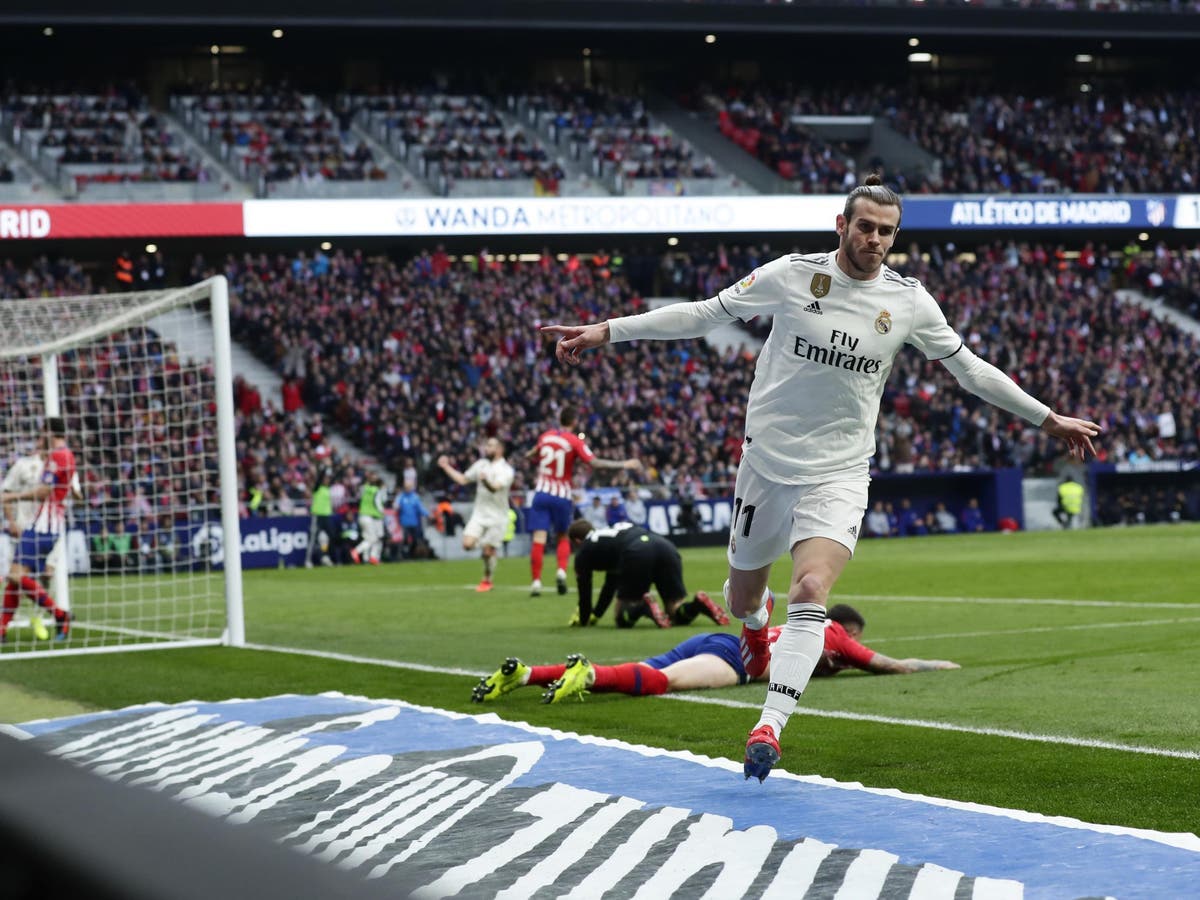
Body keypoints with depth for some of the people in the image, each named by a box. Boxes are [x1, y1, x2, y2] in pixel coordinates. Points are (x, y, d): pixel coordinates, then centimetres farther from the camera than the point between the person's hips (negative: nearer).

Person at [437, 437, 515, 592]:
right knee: (467, 544, -16)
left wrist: (486, 481, -49)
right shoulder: (480, 465, 8)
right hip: (479, 514, 4)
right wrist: (446, 467, 14)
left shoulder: (506, 470, -11)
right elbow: (463, 479, 19)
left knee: (488, 551, -2)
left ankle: (487, 581, 21)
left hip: (497, 516, -4)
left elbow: (495, 488, -28)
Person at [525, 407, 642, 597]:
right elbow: (594, 463, -17)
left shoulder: (545, 437, 5)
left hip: (541, 493, 1)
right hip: (562, 496, -1)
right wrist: (624, 465, -14)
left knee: (539, 538, -5)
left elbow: (532, 455, 22)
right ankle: (562, 570, -5)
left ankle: (536, 580, -14)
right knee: (563, 536, 17)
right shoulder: (575, 441, -7)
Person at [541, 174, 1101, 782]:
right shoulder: (792, 275, -6)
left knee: (810, 593, -23)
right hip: (766, 462, 1)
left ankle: (769, 727, -24)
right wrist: (606, 331, -2)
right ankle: (756, 624, 51)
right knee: (742, 597, 12)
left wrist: (1048, 419, 15)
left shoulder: (909, 301, -1)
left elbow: (970, 368, 11)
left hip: (838, 475, -1)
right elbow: (705, 314, 1)